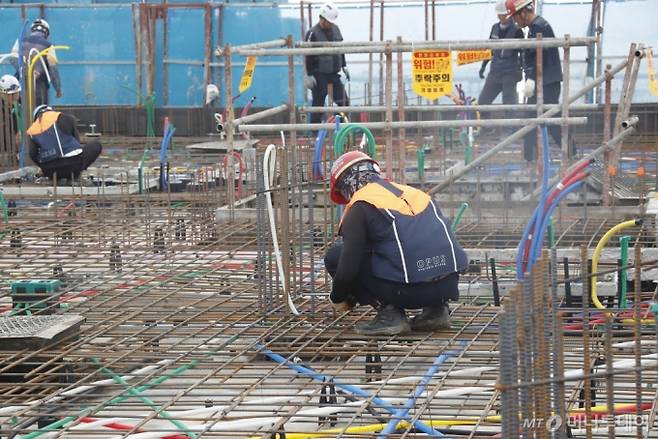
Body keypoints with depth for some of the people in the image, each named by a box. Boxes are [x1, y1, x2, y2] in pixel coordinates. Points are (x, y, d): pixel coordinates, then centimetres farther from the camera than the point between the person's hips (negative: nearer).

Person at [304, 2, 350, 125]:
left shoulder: (335, 29, 7)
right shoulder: (313, 33, -14)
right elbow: (308, 56, -14)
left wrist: (344, 66, 17)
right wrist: (309, 75, -16)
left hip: (334, 73, 6)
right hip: (319, 75, -6)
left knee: (344, 102, 3)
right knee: (318, 105, -2)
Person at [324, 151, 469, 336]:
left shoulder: (359, 206, 3)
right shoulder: (411, 191, 23)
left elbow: (349, 265, -4)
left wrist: (337, 298, 17)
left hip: (408, 290, -6)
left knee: (335, 256, 9)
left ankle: (389, 312, 1)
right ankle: (436, 308, 17)